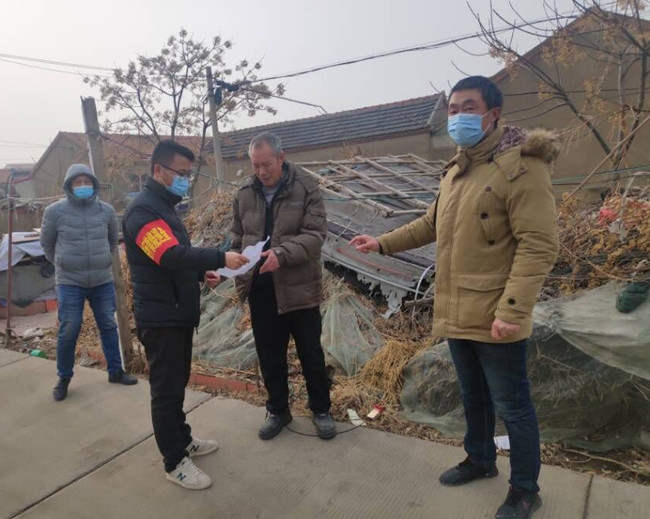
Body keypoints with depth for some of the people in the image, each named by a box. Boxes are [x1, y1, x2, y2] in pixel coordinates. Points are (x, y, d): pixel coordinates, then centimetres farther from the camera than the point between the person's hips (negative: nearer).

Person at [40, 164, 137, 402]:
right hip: (69, 282, -2)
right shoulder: (55, 211, -7)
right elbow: (47, 244, 8)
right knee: (68, 331, 1)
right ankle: (64, 378, 22)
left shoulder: (106, 210, -1)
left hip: (103, 281, 3)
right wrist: (63, 264, 13)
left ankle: (115, 371, 27)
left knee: (108, 326, 12)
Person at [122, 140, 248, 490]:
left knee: (178, 383, 20)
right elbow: (170, 256, -30)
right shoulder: (143, 210, -17)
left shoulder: (164, 207, 15)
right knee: (166, 389, 1)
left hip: (178, 313, 10)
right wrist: (220, 258, -35)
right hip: (160, 317, -10)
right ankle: (174, 462, 15)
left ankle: (183, 440, 35)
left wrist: (201, 274, 6)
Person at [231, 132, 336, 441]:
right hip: (260, 289, 4)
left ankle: (321, 410, 31)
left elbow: (315, 234, -16)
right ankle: (277, 410, 35)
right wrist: (238, 273, 0)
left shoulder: (306, 188, -7)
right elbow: (237, 238, 13)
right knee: (269, 355, 15)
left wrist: (282, 254, -31)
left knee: (310, 353, 10)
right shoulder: (244, 195, 5)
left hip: (299, 287, -3)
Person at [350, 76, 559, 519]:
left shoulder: (521, 165, -15)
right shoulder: (456, 170, 13)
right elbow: (433, 223, 23)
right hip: (457, 313, 8)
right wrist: (383, 243, 18)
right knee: (473, 395, 23)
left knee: (512, 405, 8)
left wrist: (512, 310, -26)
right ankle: (480, 460, 45)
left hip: (495, 318, -8)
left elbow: (539, 245, -20)